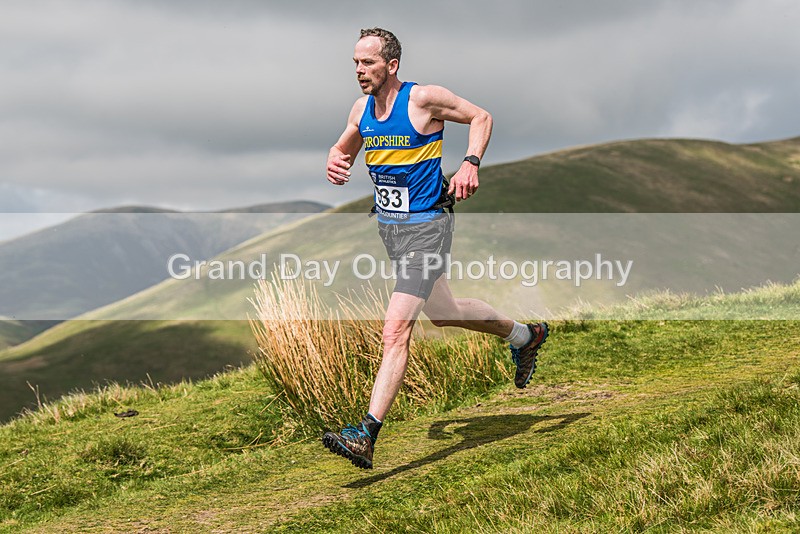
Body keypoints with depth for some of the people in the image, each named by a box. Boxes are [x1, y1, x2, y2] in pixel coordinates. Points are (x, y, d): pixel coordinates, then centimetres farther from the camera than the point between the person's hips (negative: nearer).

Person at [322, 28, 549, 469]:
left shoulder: (424, 99, -14)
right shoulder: (362, 108, 4)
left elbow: (480, 117, -2)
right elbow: (343, 148, 20)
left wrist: (470, 164, -17)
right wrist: (335, 162, -4)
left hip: (425, 226, -8)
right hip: (389, 227, 8)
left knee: (396, 330, -17)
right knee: (442, 313, 23)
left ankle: (366, 436, -22)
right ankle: (524, 336, 48)